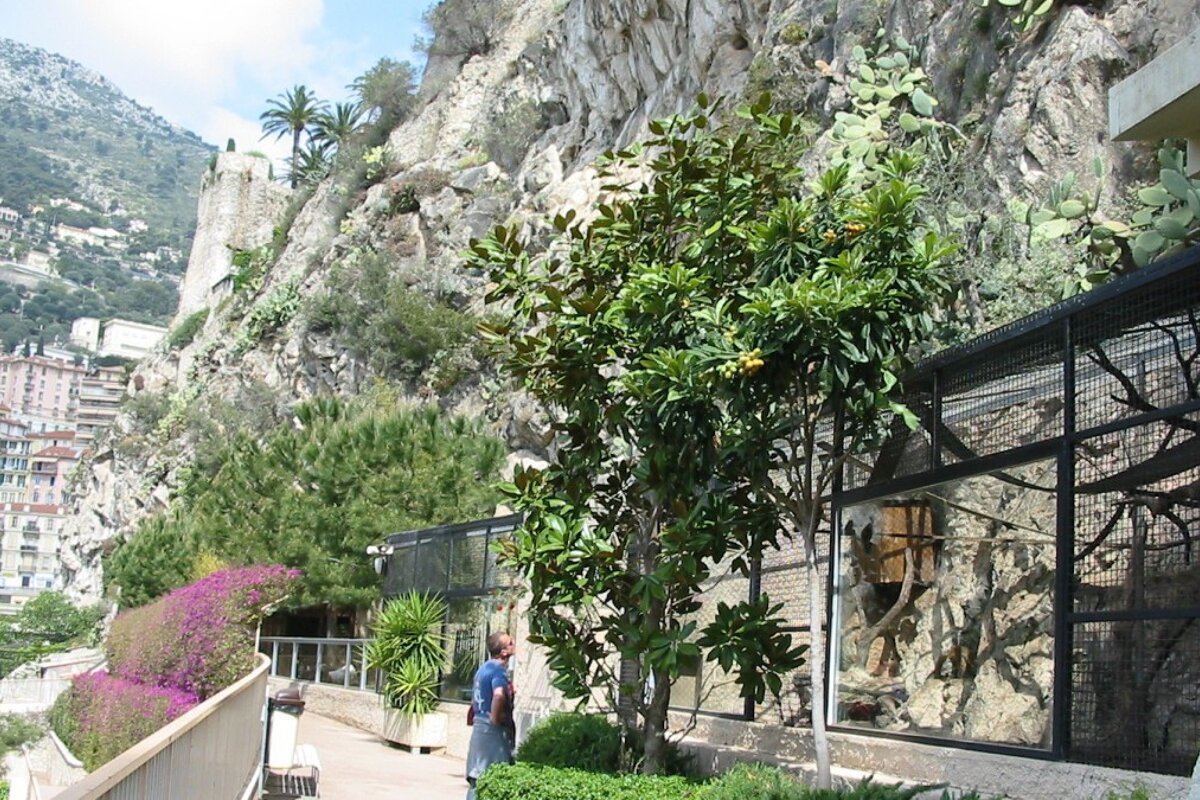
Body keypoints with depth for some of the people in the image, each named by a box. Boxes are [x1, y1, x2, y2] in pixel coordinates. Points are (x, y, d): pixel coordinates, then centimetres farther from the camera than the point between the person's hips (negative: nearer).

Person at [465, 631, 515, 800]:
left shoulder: (483, 668, 14)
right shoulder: (499, 670, -15)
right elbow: (499, 695, -35)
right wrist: (496, 718, -20)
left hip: (480, 727, 9)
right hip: (493, 730, -9)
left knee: (477, 778, 12)